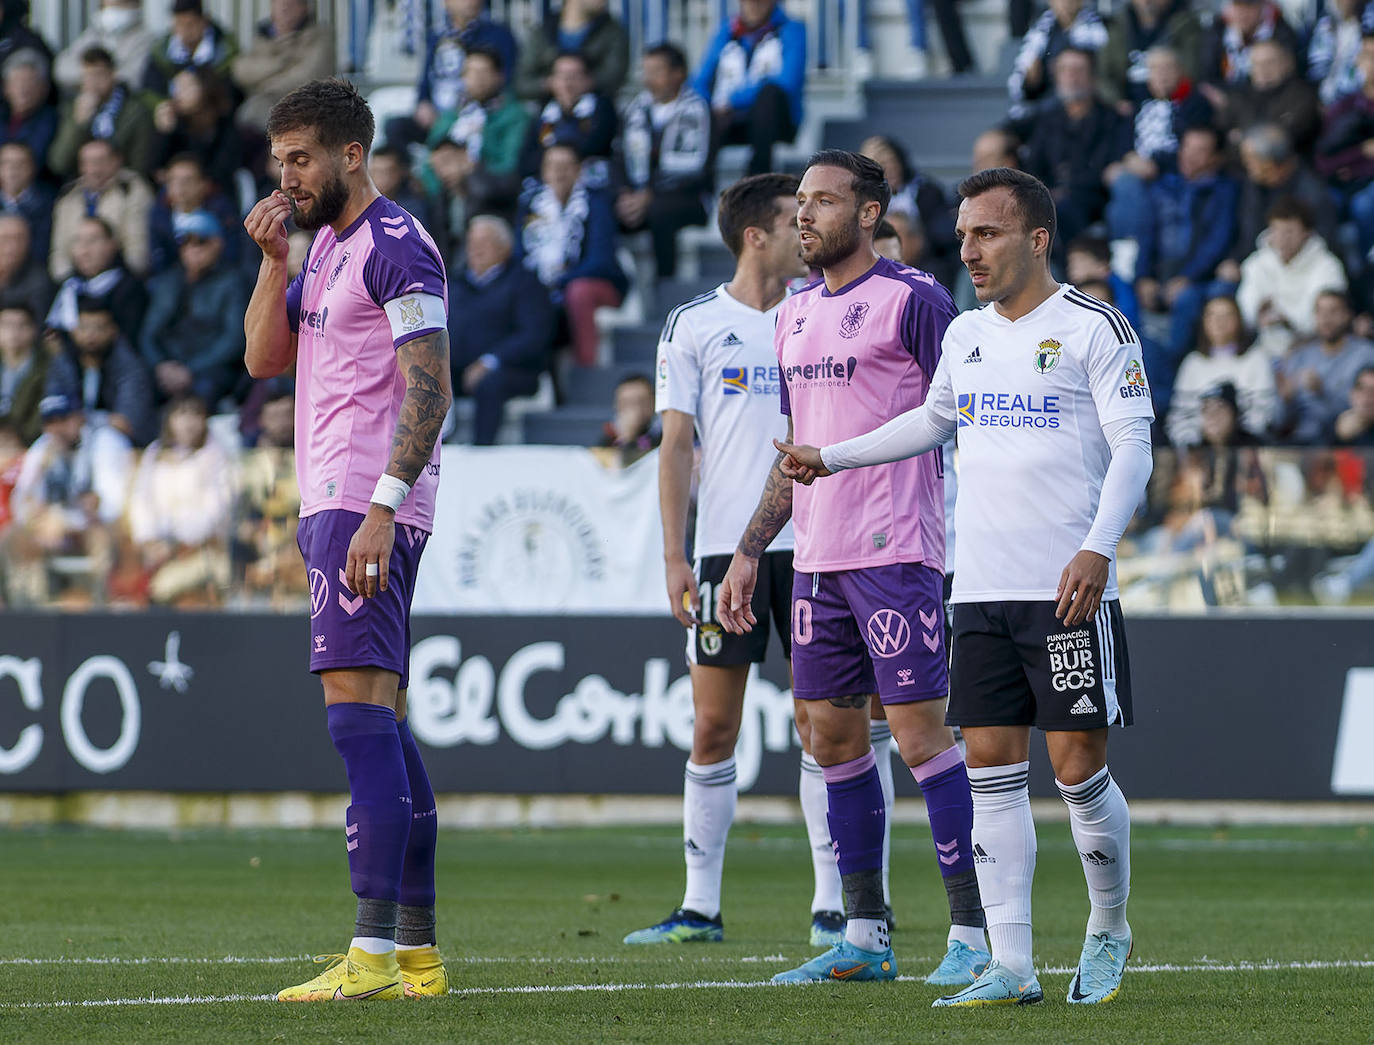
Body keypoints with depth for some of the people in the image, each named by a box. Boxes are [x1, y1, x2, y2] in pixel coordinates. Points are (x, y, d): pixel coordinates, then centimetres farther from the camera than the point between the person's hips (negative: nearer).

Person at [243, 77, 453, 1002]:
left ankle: (375, 952, -21)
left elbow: (430, 390, -16)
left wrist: (380, 508, -23)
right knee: (383, 723, 9)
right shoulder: (327, 247, 20)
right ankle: (417, 951, 11)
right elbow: (266, 358, 18)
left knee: (358, 710, -15)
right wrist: (274, 258, 6)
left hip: (367, 506, -10)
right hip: (332, 505, 10)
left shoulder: (396, 247, -10)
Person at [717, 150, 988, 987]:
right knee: (832, 734, 8)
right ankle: (865, 939, 15)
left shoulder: (912, 300, -7)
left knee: (920, 730, -9)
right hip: (819, 556, 8)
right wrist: (749, 553, 20)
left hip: (896, 552, -8)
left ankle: (976, 933, -4)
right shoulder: (797, 312, 16)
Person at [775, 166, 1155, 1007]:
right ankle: (1011, 966, 0)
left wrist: (1097, 548, -22)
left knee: (1078, 767, -4)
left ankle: (1109, 931, 19)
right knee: (993, 767, 0)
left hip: (1069, 589, -6)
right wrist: (832, 458, 30)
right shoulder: (966, 336, 14)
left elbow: (1133, 445, -10)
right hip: (983, 589, 6)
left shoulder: (1093, 328, -5)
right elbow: (934, 420, 32)